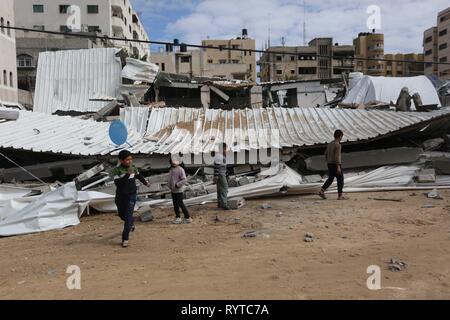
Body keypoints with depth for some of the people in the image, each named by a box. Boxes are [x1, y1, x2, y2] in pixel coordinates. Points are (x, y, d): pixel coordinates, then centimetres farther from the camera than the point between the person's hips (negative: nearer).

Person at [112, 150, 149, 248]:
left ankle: (125, 238, -4)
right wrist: (127, 175, -33)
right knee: (122, 214, 19)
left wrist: (145, 183, 35)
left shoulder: (133, 168, -2)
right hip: (120, 196, 0)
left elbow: (139, 175, 20)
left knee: (128, 216, -9)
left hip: (131, 195, 0)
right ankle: (132, 223, 52)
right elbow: (117, 183, -26)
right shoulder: (117, 170, -13)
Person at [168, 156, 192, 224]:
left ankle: (187, 218, 6)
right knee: (175, 204, 11)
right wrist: (170, 187, 18)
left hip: (179, 191, -8)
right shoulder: (171, 169, 11)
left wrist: (177, 185, -24)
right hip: (173, 190, 8)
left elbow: (185, 180, -21)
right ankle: (178, 217, 21)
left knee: (180, 204, -5)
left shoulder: (180, 170, -15)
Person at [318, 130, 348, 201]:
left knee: (330, 179, 13)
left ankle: (322, 191, 1)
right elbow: (337, 156, -23)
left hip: (330, 165, 8)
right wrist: (338, 167, -24)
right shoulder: (338, 145, -16)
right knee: (340, 179, 2)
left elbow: (326, 154, 17)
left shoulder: (330, 144, 11)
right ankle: (340, 196, 3)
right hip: (336, 165, -8)